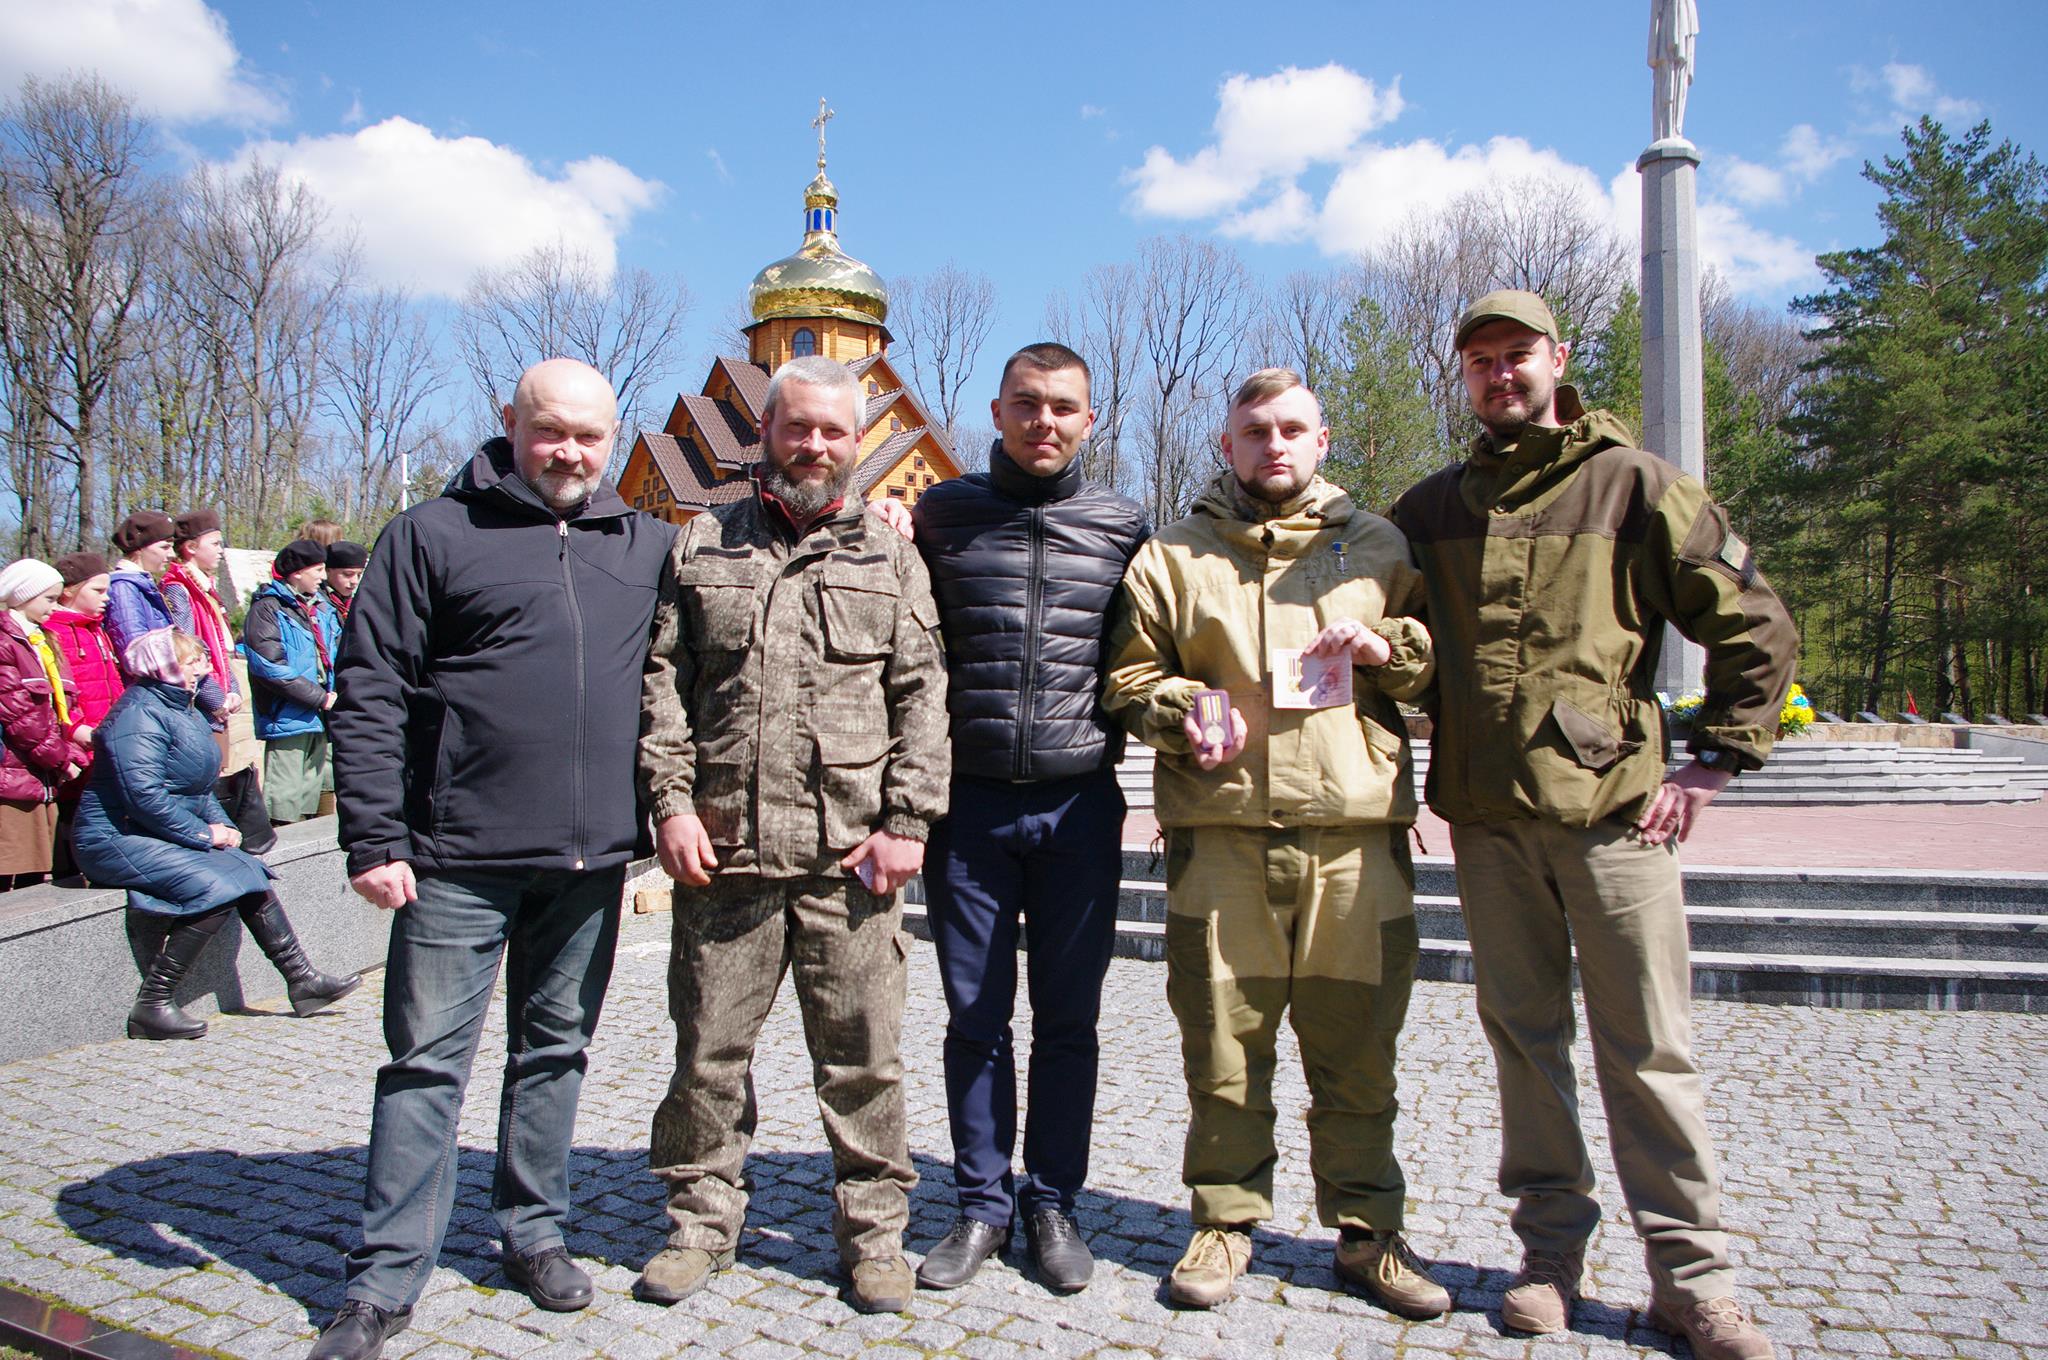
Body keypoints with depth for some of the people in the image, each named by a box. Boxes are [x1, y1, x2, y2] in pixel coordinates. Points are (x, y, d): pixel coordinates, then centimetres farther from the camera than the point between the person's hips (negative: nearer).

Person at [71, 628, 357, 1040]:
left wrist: (222, 826, 4)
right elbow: (144, 796, -25)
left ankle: (303, 980, -1)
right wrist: (204, 834, -18)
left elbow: (199, 786, 21)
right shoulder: (139, 715, -17)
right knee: (215, 888, -25)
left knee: (248, 872, -4)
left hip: (165, 835, 10)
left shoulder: (182, 709, 16)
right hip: (116, 840, -10)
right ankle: (152, 1006, -19)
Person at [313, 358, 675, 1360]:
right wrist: (374, 839, -9)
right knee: (427, 1060, 3)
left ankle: (534, 1230, 30)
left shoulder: (648, 546, 11)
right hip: (460, 859, -3)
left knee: (556, 1050, 14)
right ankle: (386, 1277, 14)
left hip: (591, 861, 3)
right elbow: (369, 696, -3)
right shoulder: (433, 535, 0)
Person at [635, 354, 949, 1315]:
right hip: (722, 853, 1)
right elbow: (661, 684, 9)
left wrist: (906, 822, -3)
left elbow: (921, 697, 6)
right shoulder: (701, 548, 12)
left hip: (849, 859, 0)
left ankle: (872, 1232, 22)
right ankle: (700, 1221, 29)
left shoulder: (890, 560, 11)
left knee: (862, 1057, 5)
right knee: (709, 1049, 10)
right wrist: (671, 802, -2)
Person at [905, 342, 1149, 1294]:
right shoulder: (941, 516, 6)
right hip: (969, 800, 0)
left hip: (1079, 803, 0)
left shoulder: (1121, 526, 6)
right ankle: (982, 1207, 21)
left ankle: (1052, 1205, 23)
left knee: (1067, 1017, 8)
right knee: (976, 1017, 7)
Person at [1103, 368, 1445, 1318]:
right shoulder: (1172, 556, 13)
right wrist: (1185, 713, -7)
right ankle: (1226, 1221, 21)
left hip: (1355, 831, 1)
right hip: (1220, 829, 0)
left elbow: (1441, 667, 20)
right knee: (1222, 1038, 4)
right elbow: (1129, 678, 12)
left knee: (1358, 1042, 5)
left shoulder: (1378, 547, 17)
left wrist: (1390, 650, 0)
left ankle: (1367, 1232, 21)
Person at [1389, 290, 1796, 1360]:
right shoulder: (1430, 508, 11)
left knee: (1647, 1046, 1)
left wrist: (1716, 758, -2)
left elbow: (1757, 627, 3)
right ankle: (1552, 1245, 22)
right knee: (1523, 1032, 10)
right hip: (1485, 816, 3)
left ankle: (1690, 1272, 14)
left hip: (1612, 805, -3)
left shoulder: (1634, 485, 2)